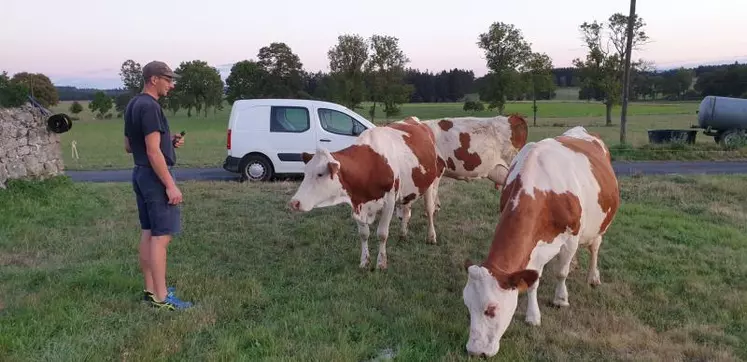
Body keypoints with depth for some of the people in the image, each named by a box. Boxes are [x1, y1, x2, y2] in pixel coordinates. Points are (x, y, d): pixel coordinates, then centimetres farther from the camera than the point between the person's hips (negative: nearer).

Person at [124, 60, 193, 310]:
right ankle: (161, 297, -3)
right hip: (154, 176, -10)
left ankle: (150, 289, 20)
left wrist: (167, 140, 11)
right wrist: (170, 185, -21)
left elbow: (128, 146, 19)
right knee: (161, 235, -7)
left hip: (140, 174, 10)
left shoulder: (133, 105, 13)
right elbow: (153, 152, -23)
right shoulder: (149, 106, -18)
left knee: (148, 232, 13)